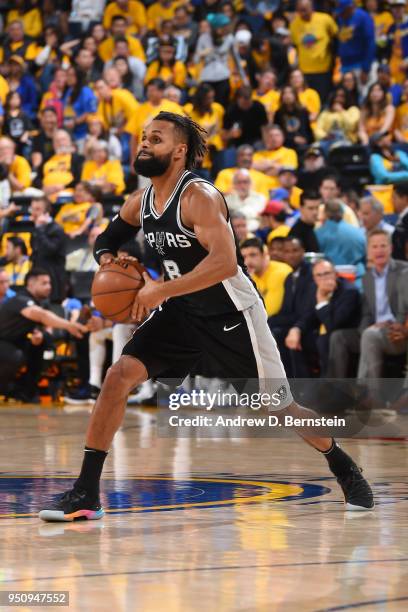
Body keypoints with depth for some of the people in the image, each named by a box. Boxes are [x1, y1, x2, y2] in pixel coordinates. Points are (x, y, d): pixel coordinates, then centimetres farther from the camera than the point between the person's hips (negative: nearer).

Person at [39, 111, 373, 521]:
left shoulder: (199, 197, -22)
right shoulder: (139, 203, 1)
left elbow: (225, 263, -34)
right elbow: (108, 239, 20)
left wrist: (161, 290, -33)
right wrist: (108, 260, -4)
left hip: (231, 314, -6)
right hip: (181, 314, 6)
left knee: (279, 408, 2)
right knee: (118, 377, -13)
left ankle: (346, 470, 29)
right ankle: (85, 494, -10)